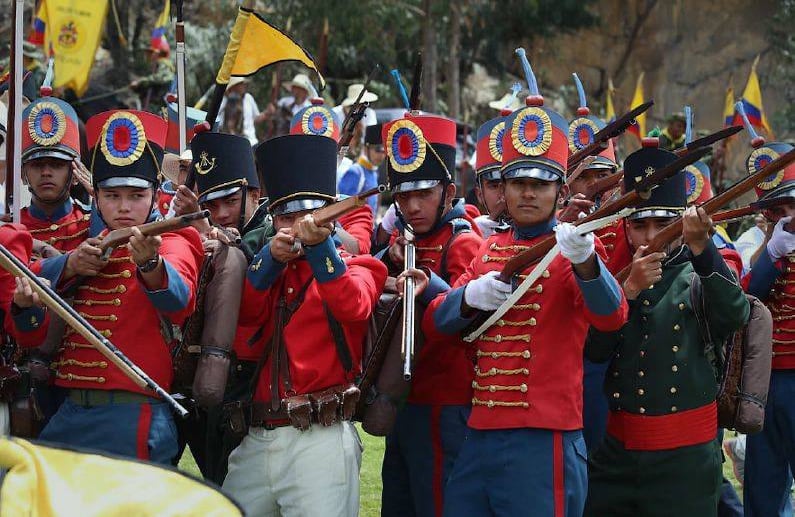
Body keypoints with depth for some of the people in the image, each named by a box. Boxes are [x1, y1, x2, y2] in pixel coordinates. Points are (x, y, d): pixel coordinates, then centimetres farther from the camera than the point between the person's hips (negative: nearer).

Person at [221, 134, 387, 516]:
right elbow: (244, 312, -1)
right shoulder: (273, 273, 19)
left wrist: (320, 245, -29)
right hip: (256, 441, 5)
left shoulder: (356, 267, 6)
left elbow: (354, 308, -17)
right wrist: (272, 257, -14)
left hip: (319, 441, -5)